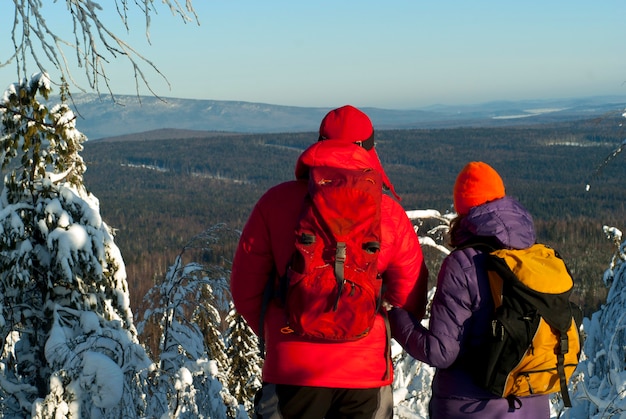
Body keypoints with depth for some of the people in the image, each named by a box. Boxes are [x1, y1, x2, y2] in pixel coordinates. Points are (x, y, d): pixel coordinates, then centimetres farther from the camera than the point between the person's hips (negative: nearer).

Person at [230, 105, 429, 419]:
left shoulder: (276, 201, -2)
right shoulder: (389, 212, -1)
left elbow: (245, 287, 2)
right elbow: (410, 302, 2)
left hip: (292, 370, 0)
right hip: (366, 371, 1)